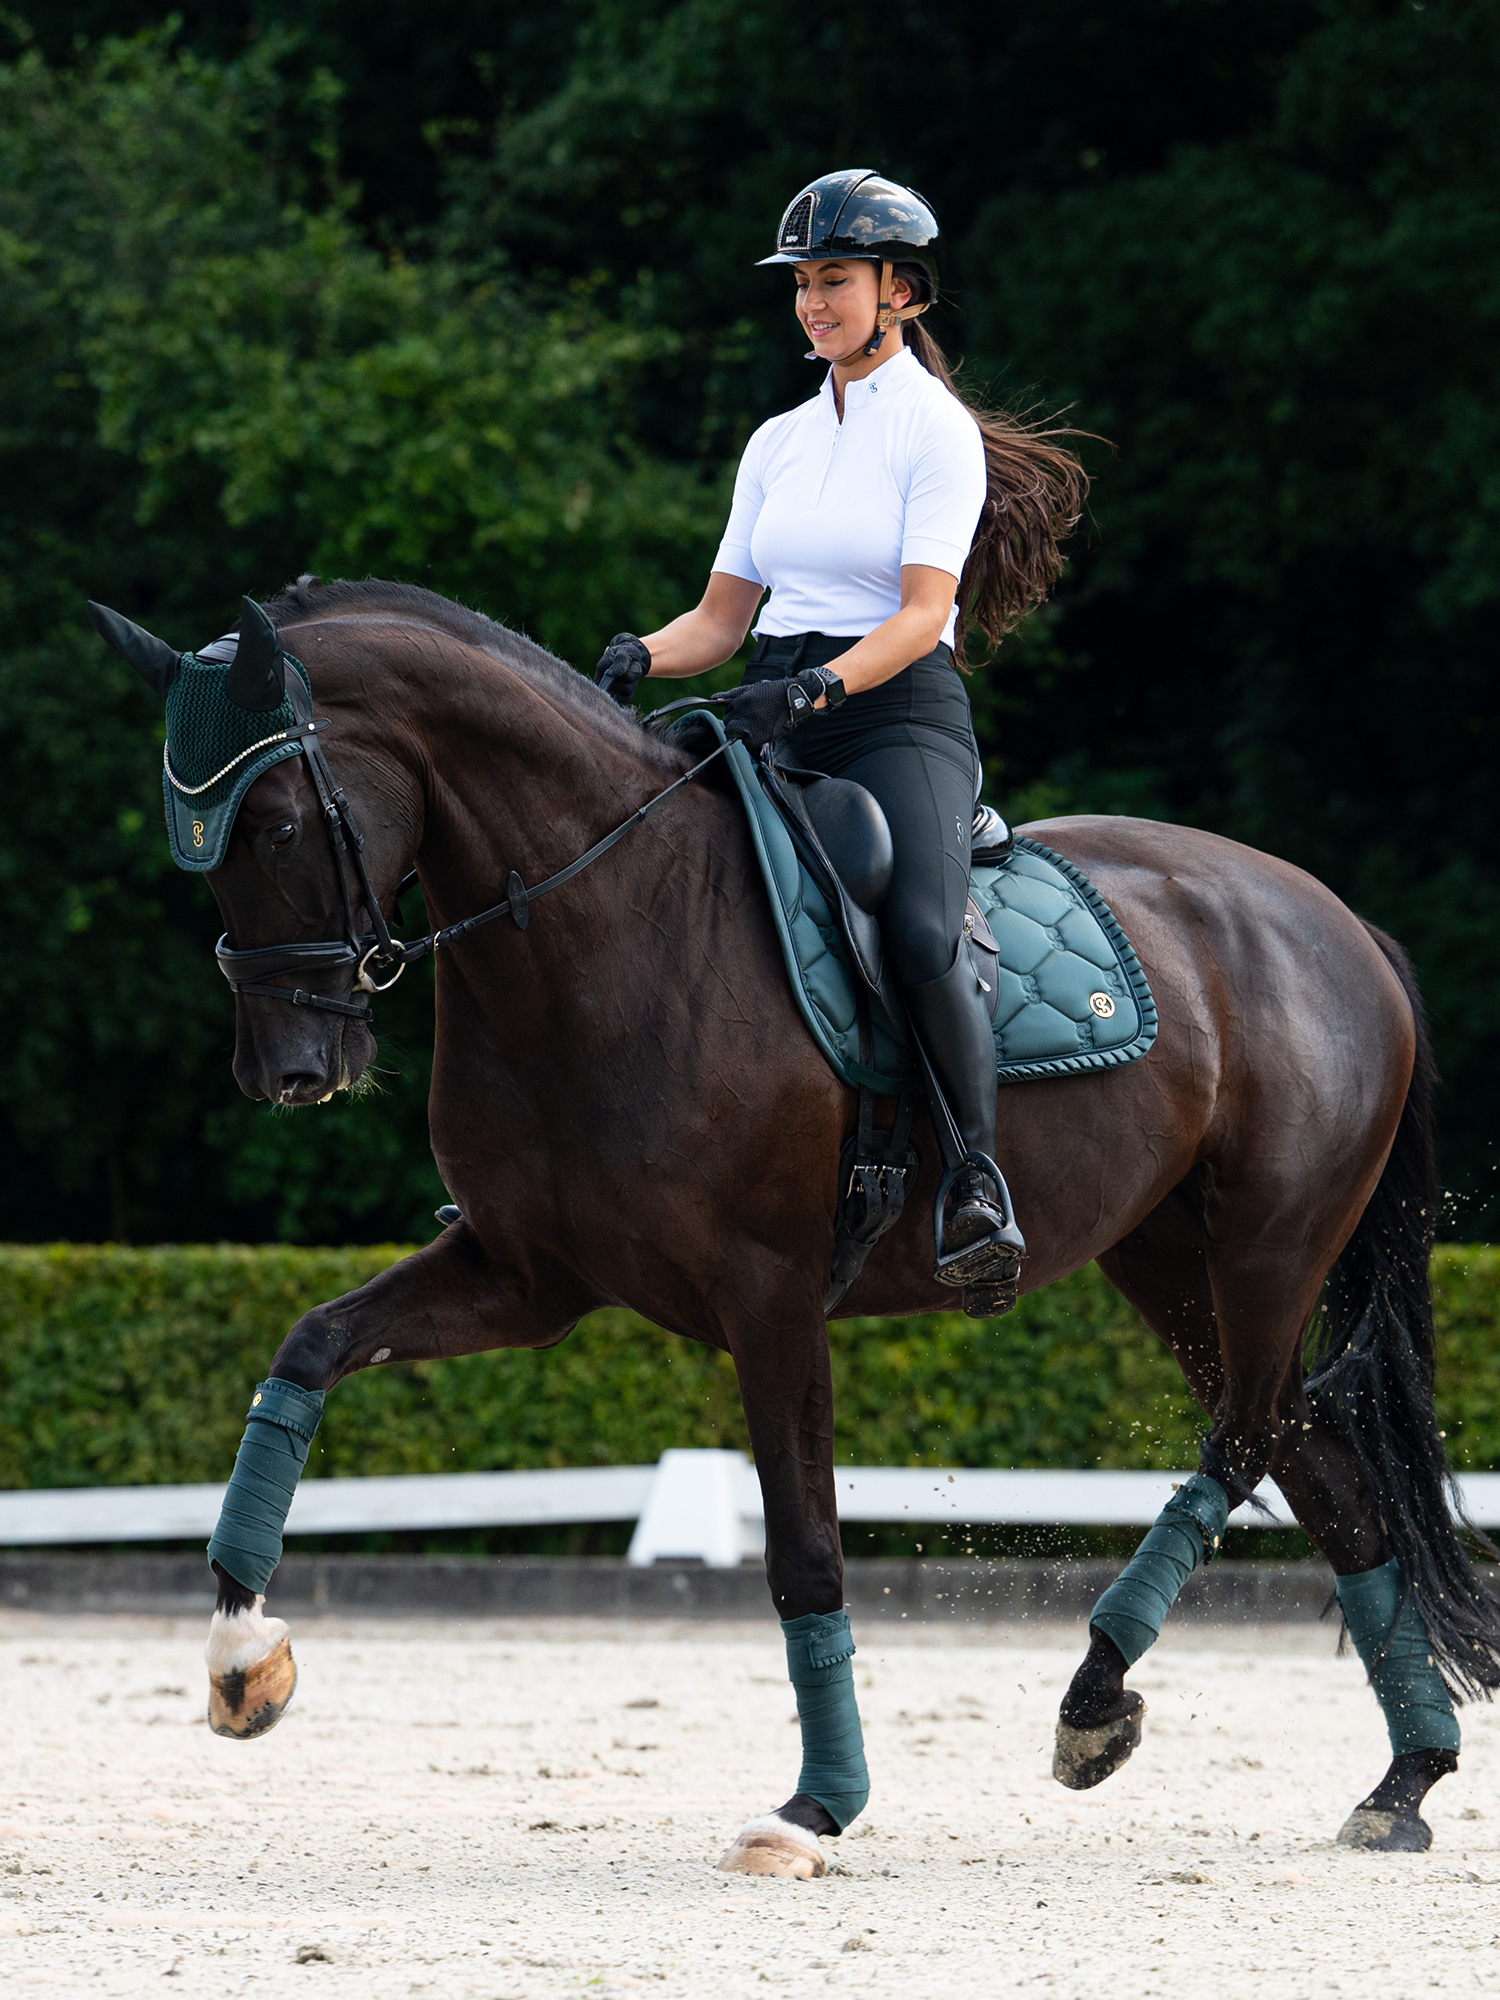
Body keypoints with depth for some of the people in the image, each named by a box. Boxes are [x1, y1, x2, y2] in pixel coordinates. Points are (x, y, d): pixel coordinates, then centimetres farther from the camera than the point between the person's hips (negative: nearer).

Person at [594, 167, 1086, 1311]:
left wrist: (821, 687, -29)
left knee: (922, 929, -32)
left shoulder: (939, 431, -1)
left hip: (901, 713, -6)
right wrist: (642, 659, -5)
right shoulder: (780, 443, 17)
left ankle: (981, 1178, -25)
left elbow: (925, 610, -13)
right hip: (779, 722, 6)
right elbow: (723, 617, 17)